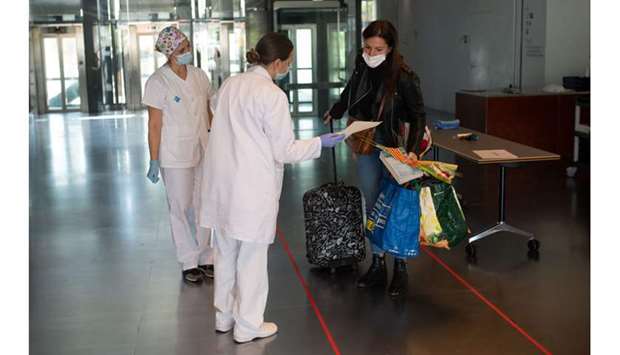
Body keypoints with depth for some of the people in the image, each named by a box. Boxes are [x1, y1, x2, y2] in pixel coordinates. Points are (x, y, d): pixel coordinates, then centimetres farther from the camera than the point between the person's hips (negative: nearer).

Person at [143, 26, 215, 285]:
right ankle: (189, 263, 17)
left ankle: (206, 258, 23)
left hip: (202, 151, 5)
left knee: (203, 206, 11)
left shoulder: (198, 75, 2)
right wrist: (154, 161, -11)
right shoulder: (158, 82, -12)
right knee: (181, 209, 5)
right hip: (175, 156, -5)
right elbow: (154, 125, -11)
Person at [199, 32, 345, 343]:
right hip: (252, 187, -7)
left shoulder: (229, 85, 5)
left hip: (222, 184, 7)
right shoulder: (273, 95, -15)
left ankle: (224, 317, 32)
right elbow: (284, 150, -13)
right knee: (251, 258, 7)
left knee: (225, 253, 18)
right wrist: (321, 142, 0)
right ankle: (247, 326, 19)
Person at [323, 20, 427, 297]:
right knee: (372, 207, 11)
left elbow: (418, 116, -12)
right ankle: (378, 265, 22)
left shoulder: (403, 77, -19)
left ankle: (400, 268, 17)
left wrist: (412, 150, -26)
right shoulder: (362, 67, -4)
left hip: (394, 149, -5)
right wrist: (334, 113, 35)